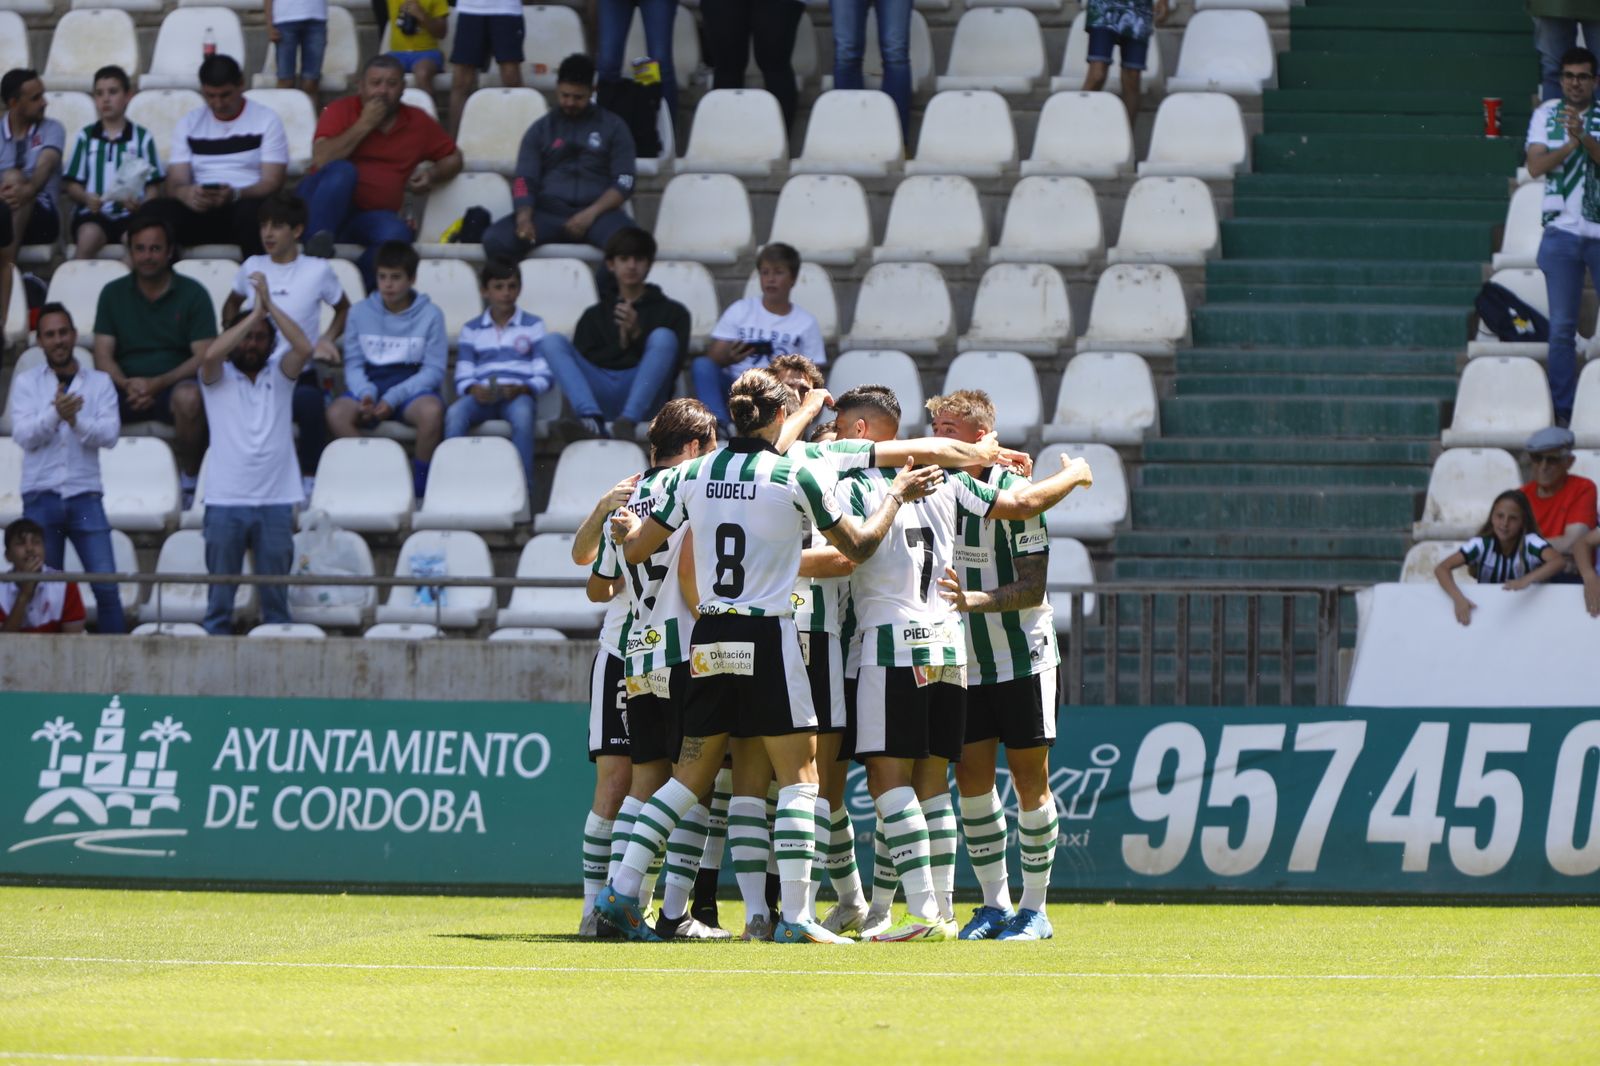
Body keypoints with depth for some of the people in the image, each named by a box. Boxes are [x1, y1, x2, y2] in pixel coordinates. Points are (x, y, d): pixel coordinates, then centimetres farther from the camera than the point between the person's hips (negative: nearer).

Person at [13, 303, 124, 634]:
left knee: (106, 586, -6)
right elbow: (23, 435, -6)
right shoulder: (26, 383, 7)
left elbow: (110, 434, -5)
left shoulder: (99, 383, 7)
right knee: (44, 587, 3)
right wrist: (55, 414, -23)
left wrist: (76, 421, -22)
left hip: (85, 496, 0)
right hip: (41, 496, 0)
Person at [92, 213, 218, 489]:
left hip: (173, 385, -2)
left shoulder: (192, 293, 4)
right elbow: (104, 356, 5)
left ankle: (190, 478, -18)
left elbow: (203, 358, -5)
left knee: (189, 397, -38)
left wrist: (156, 383, -19)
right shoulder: (113, 294, 12)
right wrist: (127, 385, -17)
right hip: (126, 388, 2)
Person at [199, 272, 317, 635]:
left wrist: (270, 306, -12)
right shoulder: (218, 377, 7)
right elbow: (212, 354, -15)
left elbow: (304, 348, -8)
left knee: (276, 597, 3)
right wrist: (255, 313, -13)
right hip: (226, 500, -1)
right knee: (220, 596, 2)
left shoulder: (279, 375, 10)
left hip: (275, 502, 1)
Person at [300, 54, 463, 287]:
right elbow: (321, 160, -12)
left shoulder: (417, 122, 13)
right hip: (324, 205, -2)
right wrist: (364, 124, -10)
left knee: (396, 232, -34)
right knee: (342, 170, -36)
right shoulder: (341, 110, 3)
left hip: (373, 215, 2)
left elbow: (453, 158, 26)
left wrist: (433, 174, 3)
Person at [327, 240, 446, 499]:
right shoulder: (360, 313, 9)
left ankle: (420, 487, -19)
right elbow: (353, 364, 7)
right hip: (370, 385, 2)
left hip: (412, 388, -2)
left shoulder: (430, 315, 2)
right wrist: (365, 394, -15)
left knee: (432, 411, -37)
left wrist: (394, 398, -16)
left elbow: (434, 370, -3)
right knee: (337, 414, -31)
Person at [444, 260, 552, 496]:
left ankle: (523, 490, -38)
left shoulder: (533, 326, 16)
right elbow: (463, 377, 11)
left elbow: (544, 376, 7)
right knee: (455, 414, -33)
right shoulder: (472, 330, 20)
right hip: (482, 396, 2)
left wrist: (521, 389, -14)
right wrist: (473, 389, -14)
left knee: (522, 413, -39)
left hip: (518, 395, -2)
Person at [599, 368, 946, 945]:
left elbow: (635, 548, 12)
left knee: (692, 772, 15)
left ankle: (621, 891, 10)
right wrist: (896, 496, 18)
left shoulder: (695, 475, 4)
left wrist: (625, 528, 35)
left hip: (709, 639, 5)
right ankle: (795, 916, -8)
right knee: (798, 773, 0)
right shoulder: (796, 476, -7)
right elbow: (857, 545, 3)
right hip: (768, 639, -5)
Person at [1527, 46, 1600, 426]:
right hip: (1562, 233, 1)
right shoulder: (1546, 115, 6)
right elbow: (1536, 166, -5)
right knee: (1562, 327, 2)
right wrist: (1569, 144, -20)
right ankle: (1562, 410, 7)